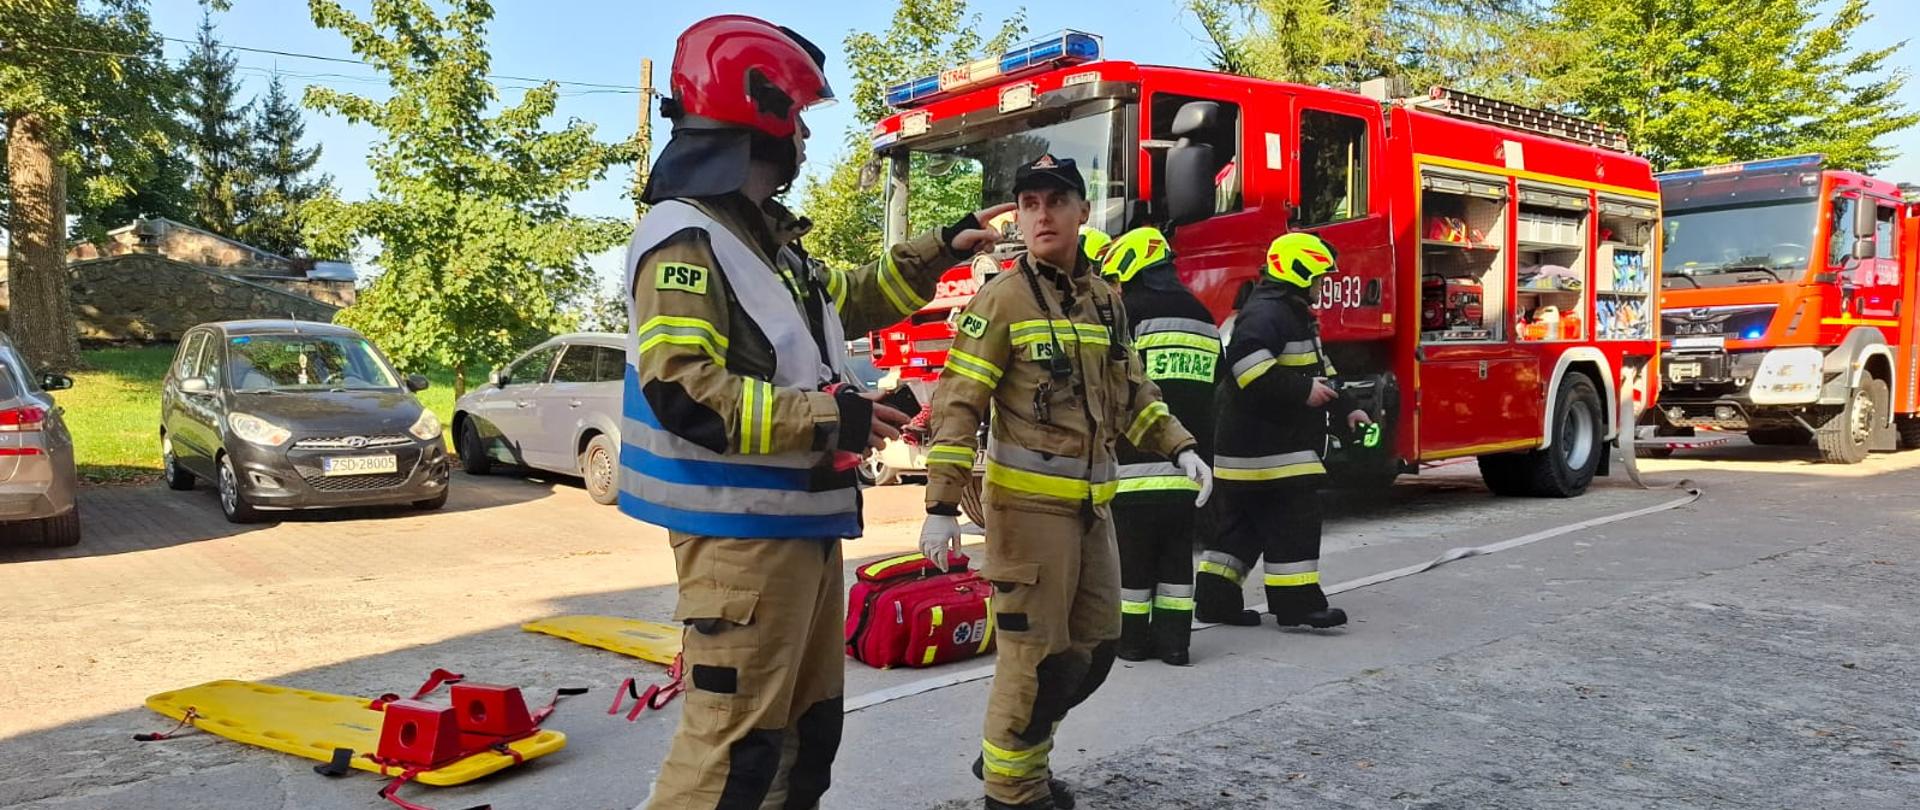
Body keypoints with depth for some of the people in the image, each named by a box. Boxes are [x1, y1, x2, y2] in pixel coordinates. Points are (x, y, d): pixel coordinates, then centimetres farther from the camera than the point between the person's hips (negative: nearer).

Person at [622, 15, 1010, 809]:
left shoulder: (765, 238, 17)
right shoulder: (685, 238, -15)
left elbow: (847, 302, 33)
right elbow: (679, 390, -25)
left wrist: (938, 251, 26)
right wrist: (823, 417, -24)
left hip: (802, 523, 10)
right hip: (738, 529, -10)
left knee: (808, 722, 20)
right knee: (734, 736, -8)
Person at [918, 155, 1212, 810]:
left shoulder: (1106, 299, 12)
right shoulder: (1003, 298, -8)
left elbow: (1130, 391, 22)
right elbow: (958, 406, -12)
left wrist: (1180, 447, 10)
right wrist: (942, 505, -18)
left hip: (1092, 506, 7)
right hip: (1031, 503, -7)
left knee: (1095, 646, 14)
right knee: (1038, 652, -3)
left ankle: (1017, 751, 33)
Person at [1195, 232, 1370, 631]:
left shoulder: (1293, 314, 21)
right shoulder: (1266, 311, -15)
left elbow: (1318, 371, 30)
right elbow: (1247, 358, -32)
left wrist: (1345, 408, 23)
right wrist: (1302, 391, -27)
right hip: (1266, 444, -11)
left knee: (1243, 521, 12)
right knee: (1294, 518, -6)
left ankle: (1215, 598, 16)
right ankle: (1296, 602, -1)